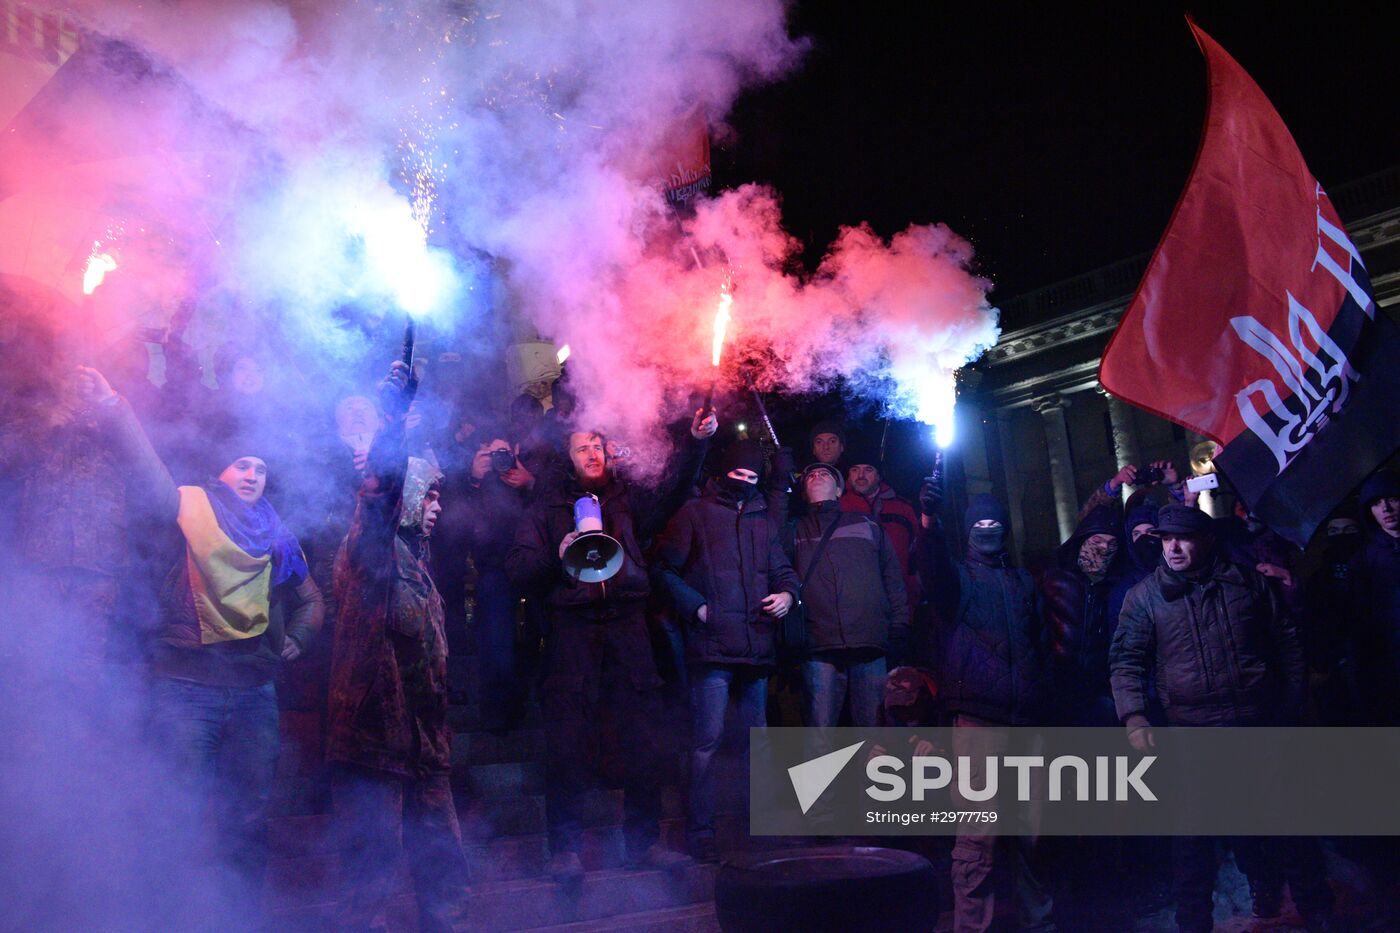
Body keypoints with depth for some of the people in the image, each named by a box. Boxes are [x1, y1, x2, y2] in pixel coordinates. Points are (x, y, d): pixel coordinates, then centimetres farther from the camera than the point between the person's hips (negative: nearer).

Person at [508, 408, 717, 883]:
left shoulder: (628, 497, 15)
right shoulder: (550, 505, 12)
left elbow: (671, 494, -3)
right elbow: (517, 567, 4)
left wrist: (696, 442, -16)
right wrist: (557, 558, -14)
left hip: (627, 626, 2)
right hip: (572, 626, -1)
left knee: (637, 738, 5)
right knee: (567, 741, -3)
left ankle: (643, 840, 16)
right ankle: (564, 847, 8)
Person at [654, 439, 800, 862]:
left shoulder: (763, 521, 19)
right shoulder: (695, 513, 3)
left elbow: (781, 569, 23)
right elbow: (666, 567, -2)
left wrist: (787, 593, 1)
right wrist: (695, 606, -11)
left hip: (757, 645, 6)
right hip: (713, 645, -6)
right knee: (708, 739, -8)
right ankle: (701, 831, 2)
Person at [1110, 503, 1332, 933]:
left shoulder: (1249, 581, 3)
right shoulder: (1145, 596, -2)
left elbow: (1288, 643, 10)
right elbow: (1127, 660, -5)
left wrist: (1293, 703, 7)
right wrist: (1134, 717, -17)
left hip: (1263, 724, 1)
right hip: (1192, 734, -1)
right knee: (1193, 832, 7)